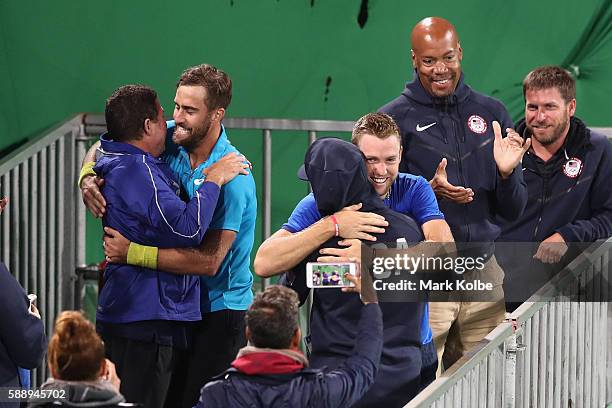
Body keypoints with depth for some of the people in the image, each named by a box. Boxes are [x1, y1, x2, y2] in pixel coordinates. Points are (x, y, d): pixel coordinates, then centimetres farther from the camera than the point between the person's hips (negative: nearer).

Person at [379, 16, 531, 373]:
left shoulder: (491, 113, 9)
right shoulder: (394, 119, -1)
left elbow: (514, 211, 10)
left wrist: (506, 173, -10)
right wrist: (430, 191, -18)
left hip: (483, 272, 3)